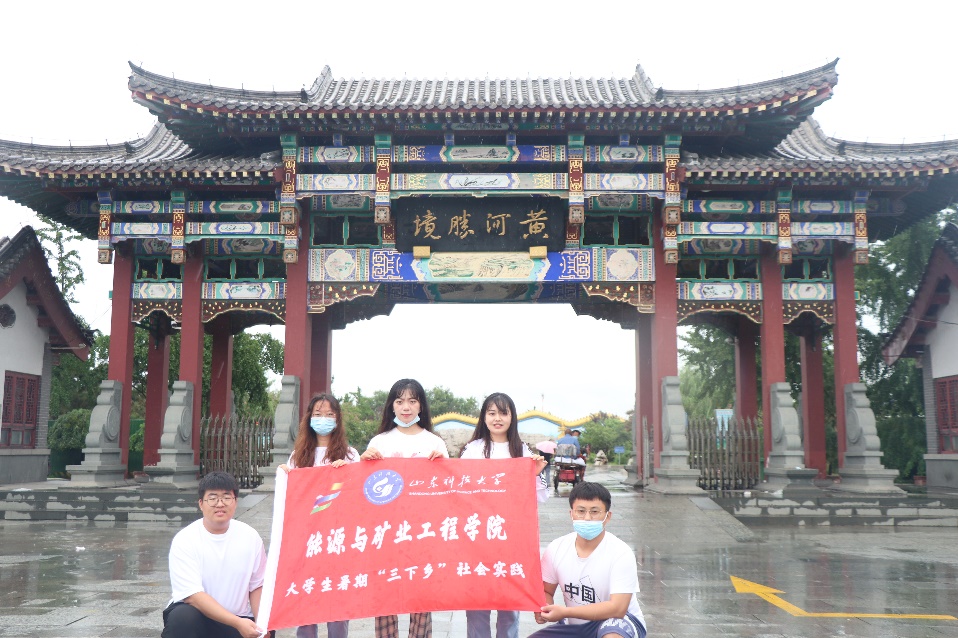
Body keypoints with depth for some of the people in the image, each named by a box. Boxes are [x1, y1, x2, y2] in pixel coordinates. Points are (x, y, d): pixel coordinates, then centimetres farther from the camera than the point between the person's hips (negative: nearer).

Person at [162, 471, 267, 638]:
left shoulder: (250, 537, -2)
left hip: (239, 620, 2)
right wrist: (238, 623, -28)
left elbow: (257, 586, 4)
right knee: (182, 617, -34)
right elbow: (192, 595, -20)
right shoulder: (184, 540, -13)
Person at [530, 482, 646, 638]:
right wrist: (543, 610, -19)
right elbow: (546, 591, 6)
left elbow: (617, 609, -27)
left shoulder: (621, 553, -21)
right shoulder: (556, 549, -8)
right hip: (573, 625, 5)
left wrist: (564, 612, -31)